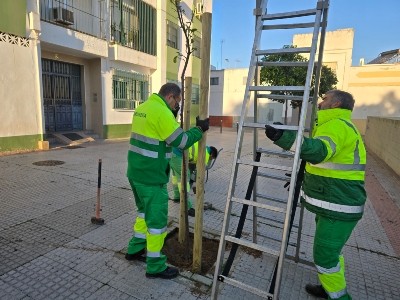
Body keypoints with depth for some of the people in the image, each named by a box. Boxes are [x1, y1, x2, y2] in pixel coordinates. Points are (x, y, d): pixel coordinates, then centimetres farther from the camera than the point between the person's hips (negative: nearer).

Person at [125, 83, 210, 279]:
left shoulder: (143, 107, 12)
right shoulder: (162, 112, -18)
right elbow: (181, 141, -16)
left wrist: (172, 116, 15)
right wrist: (199, 129, -2)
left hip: (136, 172, 10)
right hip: (151, 176, -10)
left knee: (145, 211, 26)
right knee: (157, 220, 3)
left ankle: (135, 249, 40)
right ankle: (155, 266, 18)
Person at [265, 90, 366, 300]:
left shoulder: (336, 125, -18)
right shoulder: (340, 125, 17)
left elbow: (320, 150, -40)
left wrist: (284, 137, -50)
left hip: (338, 205, -11)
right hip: (335, 202, 11)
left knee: (324, 254, 1)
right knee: (331, 249, 23)